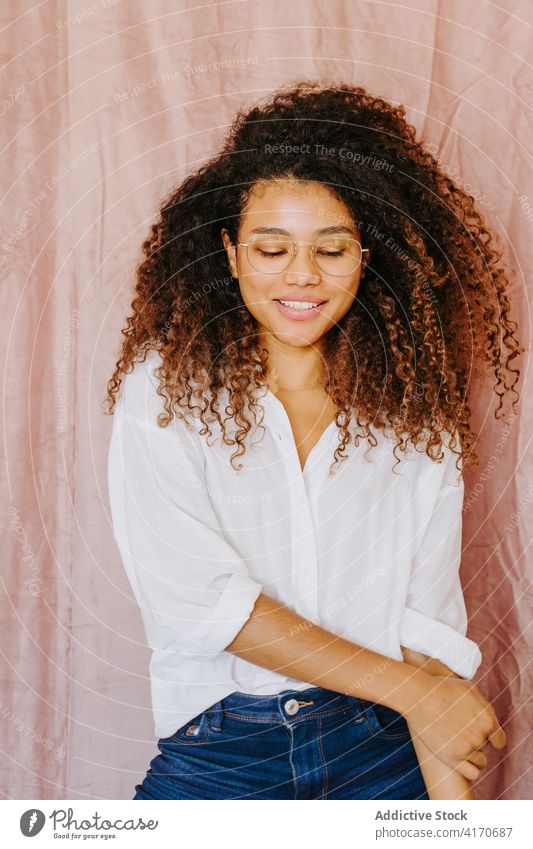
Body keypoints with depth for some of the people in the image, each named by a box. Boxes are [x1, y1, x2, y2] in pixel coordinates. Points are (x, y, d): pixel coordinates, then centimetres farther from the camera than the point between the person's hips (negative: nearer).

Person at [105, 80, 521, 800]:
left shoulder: (416, 410, 3)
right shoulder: (164, 389, -5)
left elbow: (429, 619, -3)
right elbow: (191, 594, -13)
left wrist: (452, 795, -16)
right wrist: (405, 686, -11)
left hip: (385, 747, 2)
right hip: (220, 756, -1)